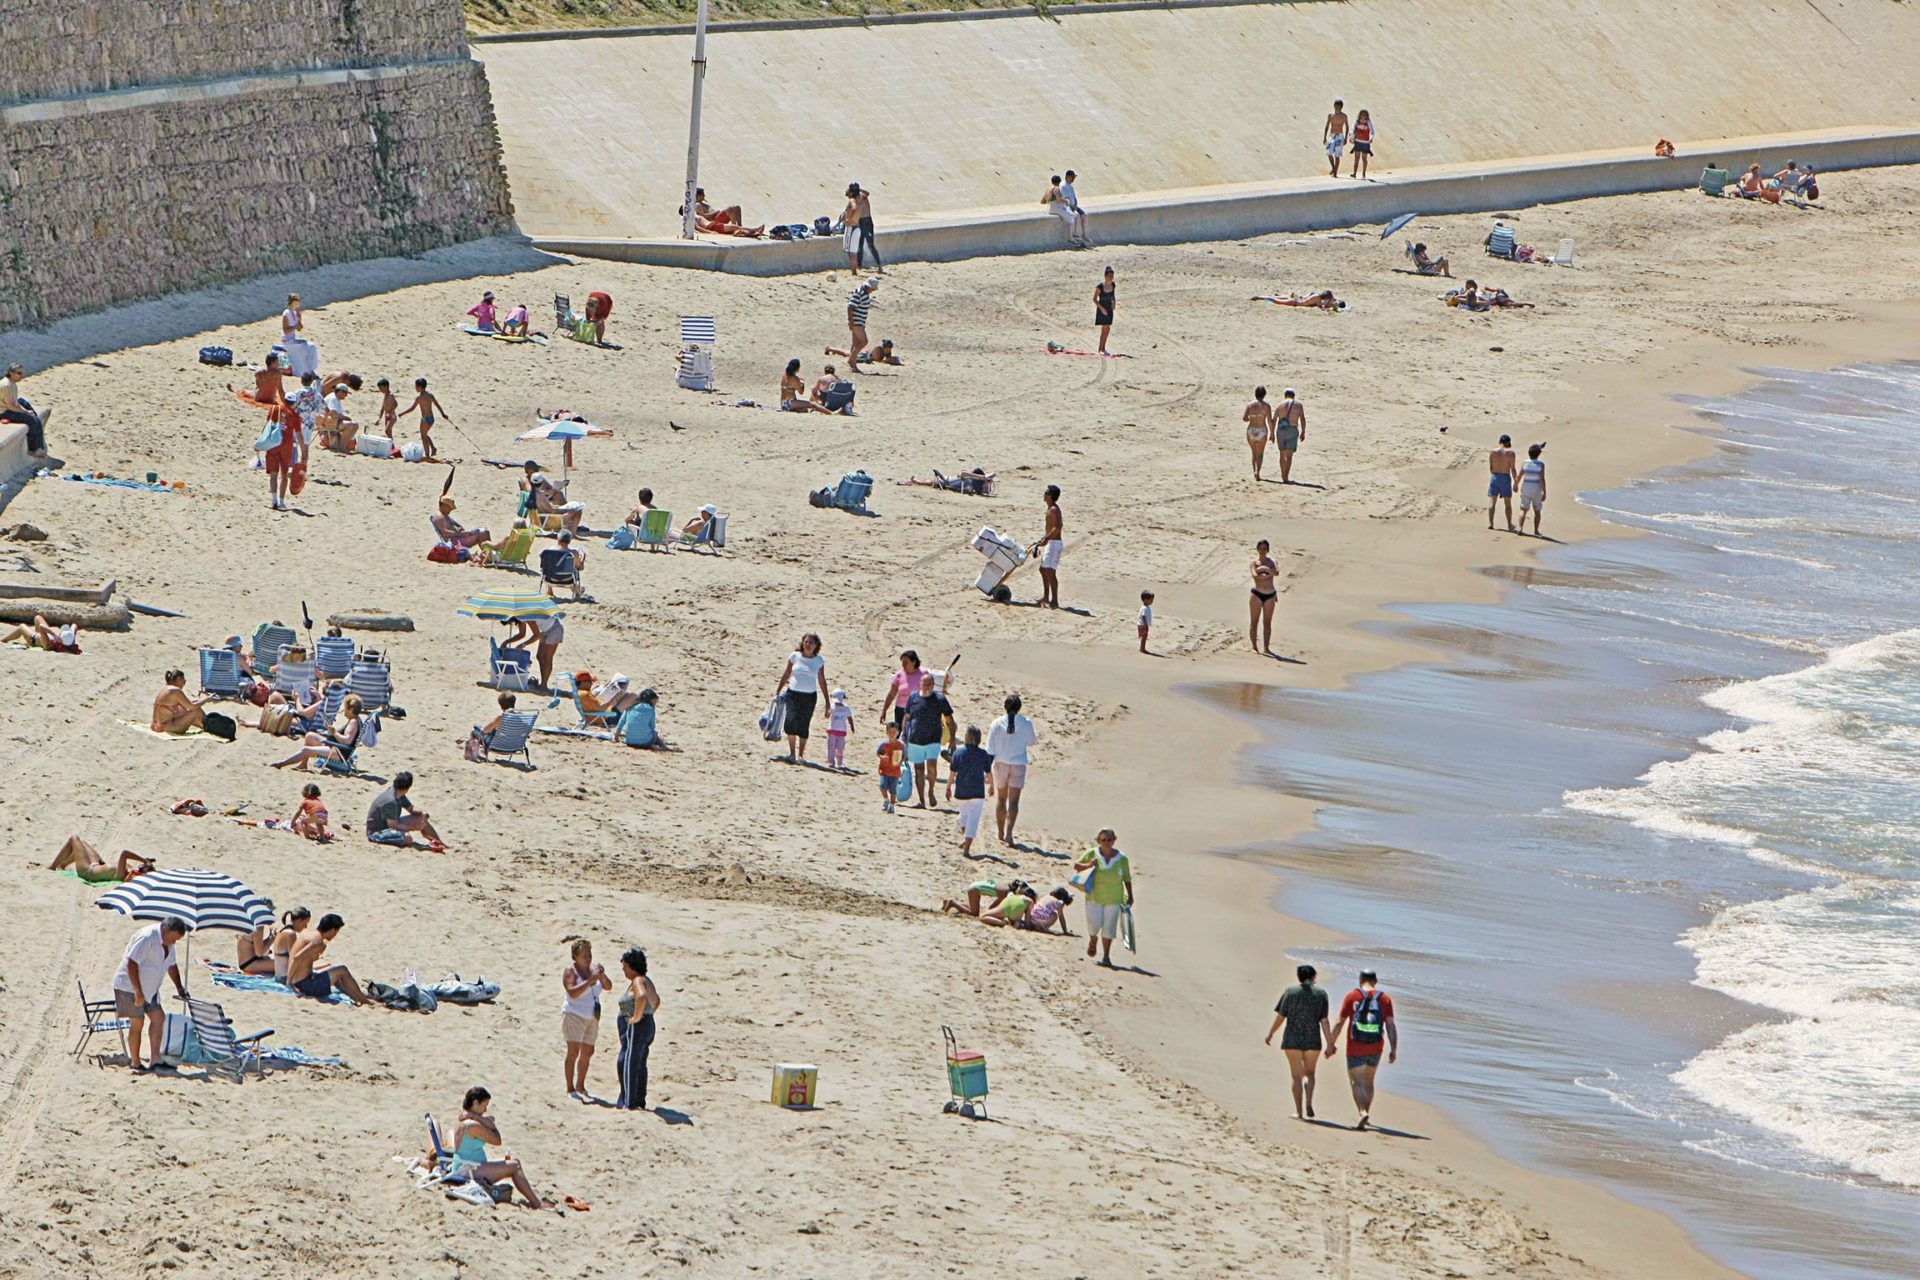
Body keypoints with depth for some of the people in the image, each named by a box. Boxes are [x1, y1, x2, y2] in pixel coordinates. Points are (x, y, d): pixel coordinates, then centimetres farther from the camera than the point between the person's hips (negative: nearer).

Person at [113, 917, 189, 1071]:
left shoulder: (168, 942, 5)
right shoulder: (146, 938, -25)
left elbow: (171, 965, 20)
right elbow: (132, 964, -28)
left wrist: (179, 988, 13)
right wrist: (138, 993, -27)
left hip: (149, 989, 9)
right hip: (130, 986, -9)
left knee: (158, 1018, 2)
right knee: (137, 1023, -6)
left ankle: (155, 1060, 2)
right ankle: (135, 1063, 3)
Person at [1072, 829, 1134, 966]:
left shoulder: (1121, 858, 1)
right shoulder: (1092, 854, -1)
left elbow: (1127, 879, 9)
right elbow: (1076, 866, 5)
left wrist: (1130, 897, 9)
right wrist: (1088, 865, -15)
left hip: (1113, 899, 1)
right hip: (1094, 897, -1)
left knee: (1109, 927, 1)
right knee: (1094, 924, -9)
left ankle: (1106, 956, 12)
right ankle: (1092, 940, 26)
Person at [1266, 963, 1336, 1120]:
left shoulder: (1290, 992, -2)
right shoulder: (1321, 994, -1)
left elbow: (1280, 1016, -1)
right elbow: (1324, 1021, -4)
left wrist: (1270, 1033, 12)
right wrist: (1330, 1044, -2)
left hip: (1292, 1041, -1)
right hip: (1313, 1041, 1)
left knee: (1297, 1075, 7)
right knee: (1309, 1073, 16)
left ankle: (1299, 1111, 4)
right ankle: (1309, 1102, -7)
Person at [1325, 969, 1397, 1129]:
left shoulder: (1352, 996, -2)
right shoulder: (1385, 999, 3)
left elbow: (1339, 1023, -3)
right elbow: (1390, 1026, -3)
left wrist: (1331, 1044, 5)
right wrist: (1393, 1049, -2)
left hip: (1355, 1049, -3)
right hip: (1375, 1049, 3)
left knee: (1357, 1083, -4)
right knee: (1368, 1082, 21)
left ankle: (1363, 1113, -24)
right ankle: (1366, 1114, 30)